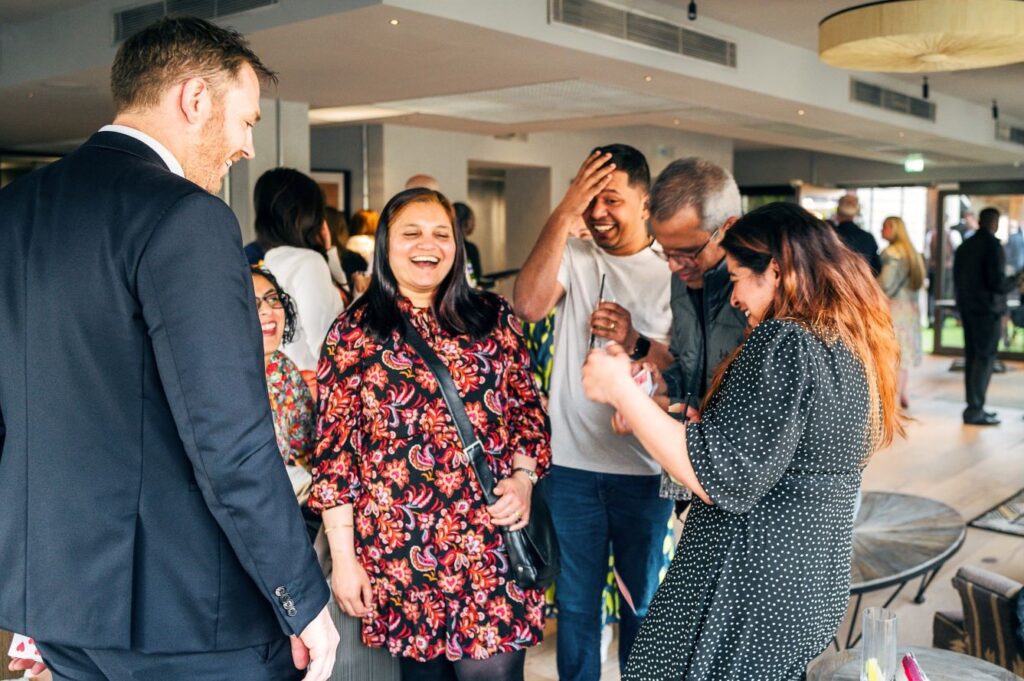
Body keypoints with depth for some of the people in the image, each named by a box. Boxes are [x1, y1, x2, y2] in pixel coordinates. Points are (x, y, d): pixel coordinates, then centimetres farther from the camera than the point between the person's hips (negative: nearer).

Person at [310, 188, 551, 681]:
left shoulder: (494, 319, 8)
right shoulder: (354, 332, 1)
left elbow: (529, 408, 14)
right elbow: (334, 449, 0)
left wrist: (523, 476, -5)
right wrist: (343, 557, -3)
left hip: (493, 544, 1)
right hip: (401, 549, -1)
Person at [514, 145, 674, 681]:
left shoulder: (672, 271, -2)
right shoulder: (572, 256, 0)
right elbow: (528, 306, -20)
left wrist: (637, 343, -25)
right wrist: (565, 211, -21)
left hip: (645, 468, 0)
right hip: (571, 462, 1)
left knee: (643, 605, 16)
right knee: (575, 605, 15)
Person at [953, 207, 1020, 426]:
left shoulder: (964, 246, 10)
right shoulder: (993, 246, -14)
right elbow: (998, 283, -18)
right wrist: (1015, 282, 0)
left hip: (967, 308, 8)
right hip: (987, 310, -8)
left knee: (972, 356, 12)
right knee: (985, 358, -3)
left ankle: (974, 407, 17)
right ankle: (975, 411, -4)